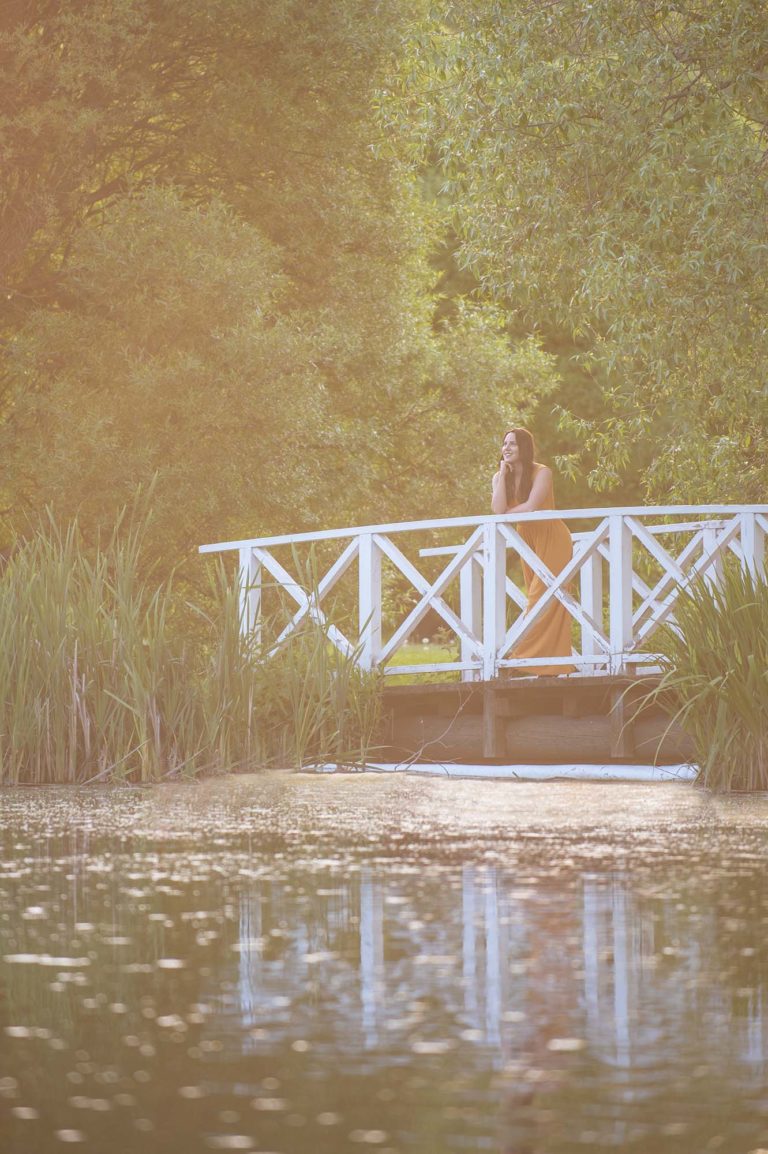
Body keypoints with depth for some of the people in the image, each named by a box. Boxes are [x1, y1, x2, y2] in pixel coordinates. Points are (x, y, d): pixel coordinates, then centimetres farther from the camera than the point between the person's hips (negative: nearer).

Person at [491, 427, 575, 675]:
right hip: (527, 538, 6)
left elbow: (530, 507, -27)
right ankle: (548, 665, 2)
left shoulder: (541, 473, -15)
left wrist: (505, 512, -12)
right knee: (535, 600, 2)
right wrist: (504, 473, -15)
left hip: (551, 537, -6)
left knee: (544, 598, -11)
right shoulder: (500, 477, 0)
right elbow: (498, 510, -17)